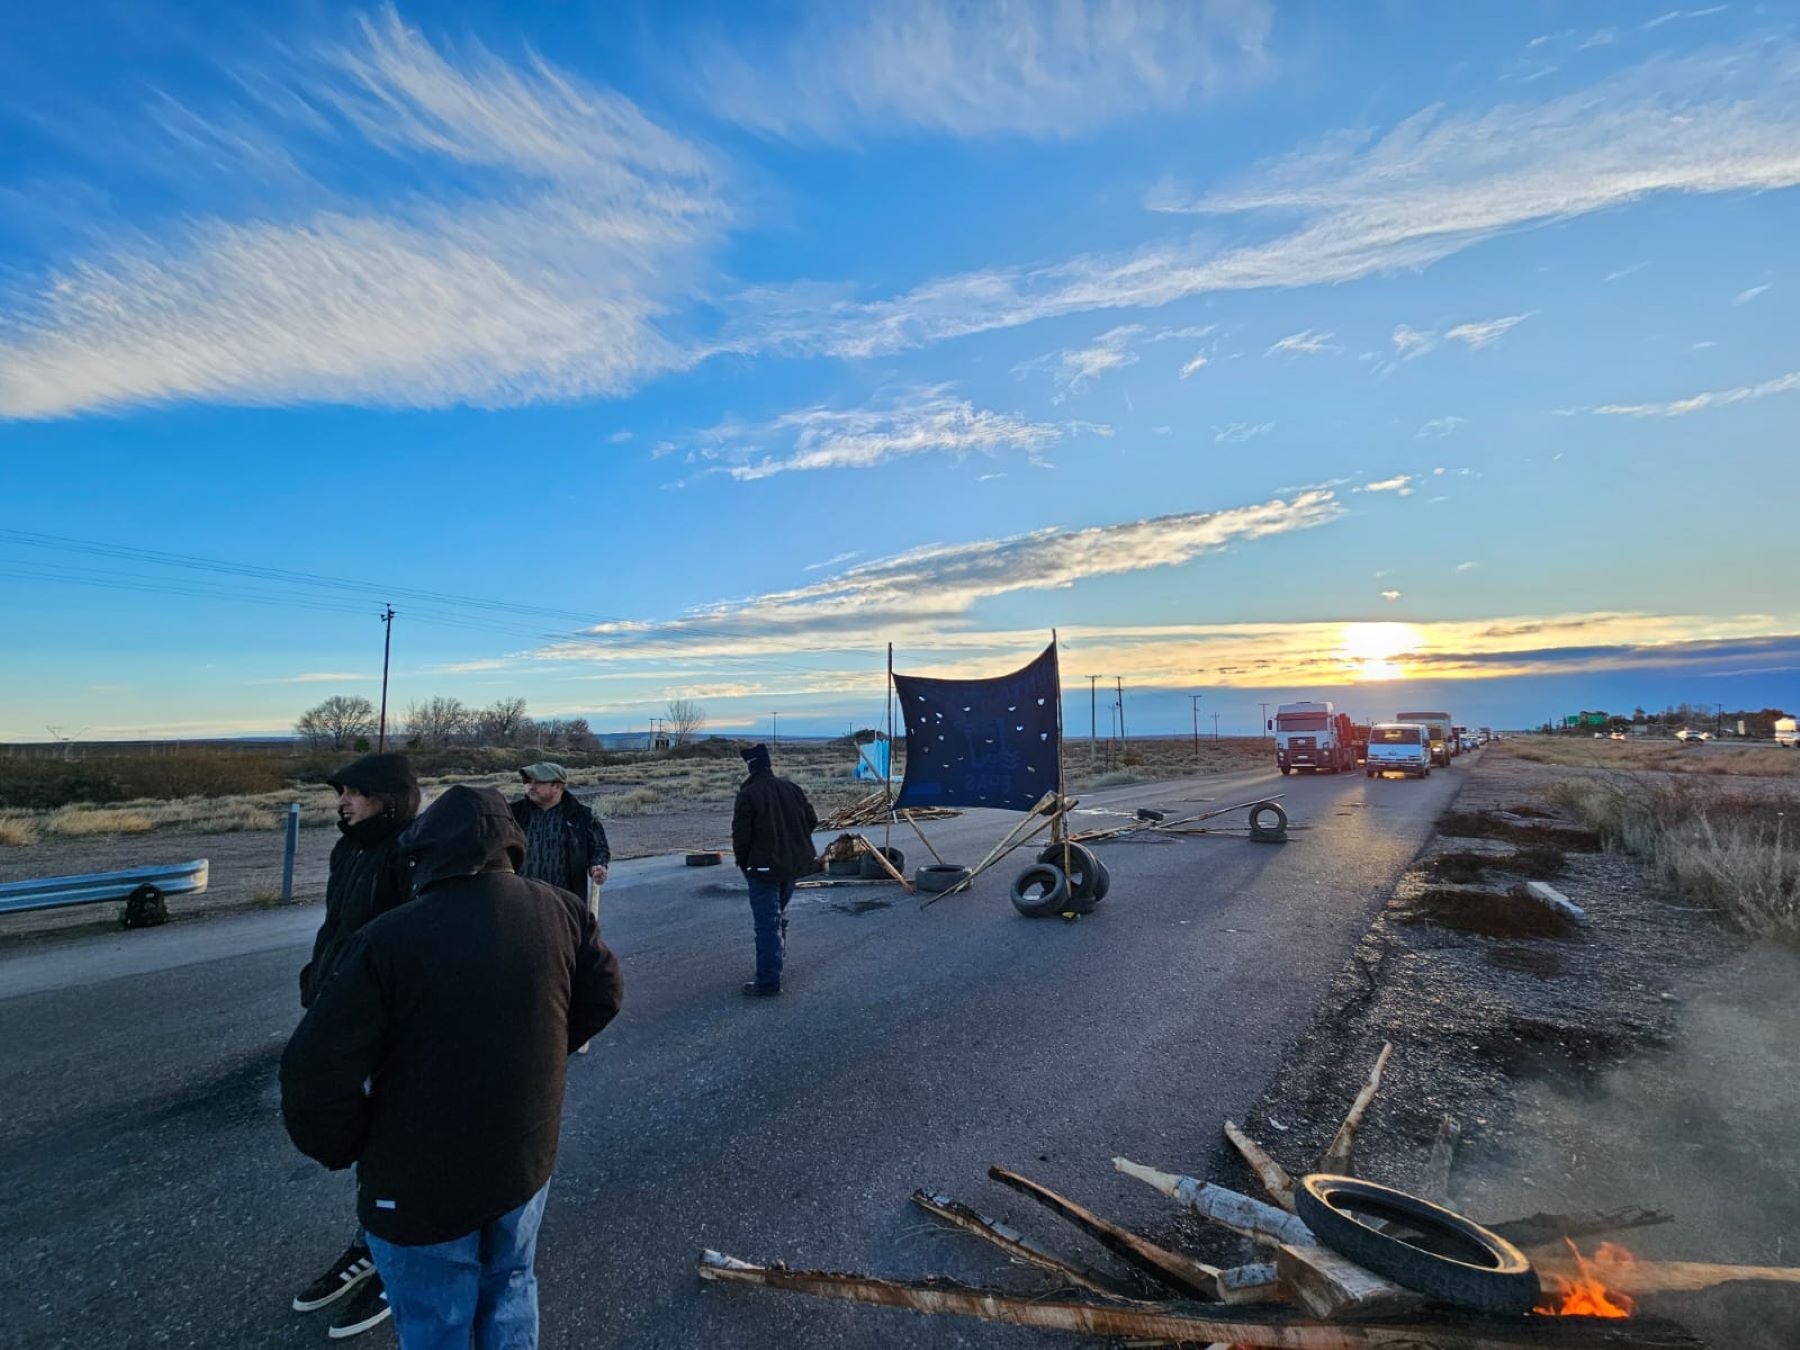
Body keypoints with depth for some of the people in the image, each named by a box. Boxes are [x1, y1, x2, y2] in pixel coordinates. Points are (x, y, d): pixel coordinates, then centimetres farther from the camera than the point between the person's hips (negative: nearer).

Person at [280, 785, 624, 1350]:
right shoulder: (561, 912, -9)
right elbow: (603, 995, 3)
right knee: (509, 1290, 28)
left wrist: (348, 1149, -2)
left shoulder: (388, 938, -21)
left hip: (420, 1187, -3)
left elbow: (314, 1071, -20)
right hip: (527, 1160, 3)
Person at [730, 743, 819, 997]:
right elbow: (812, 820, 6)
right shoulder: (792, 788, 1)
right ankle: (778, 959, 37)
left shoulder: (747, 795, -15)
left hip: (764, 868, -6)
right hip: (793, 864, 6)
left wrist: (742, 862, 3)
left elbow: (741, 834, -14)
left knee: (767, 923, -2)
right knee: (780, 914, 24)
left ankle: (768, 981, 0)